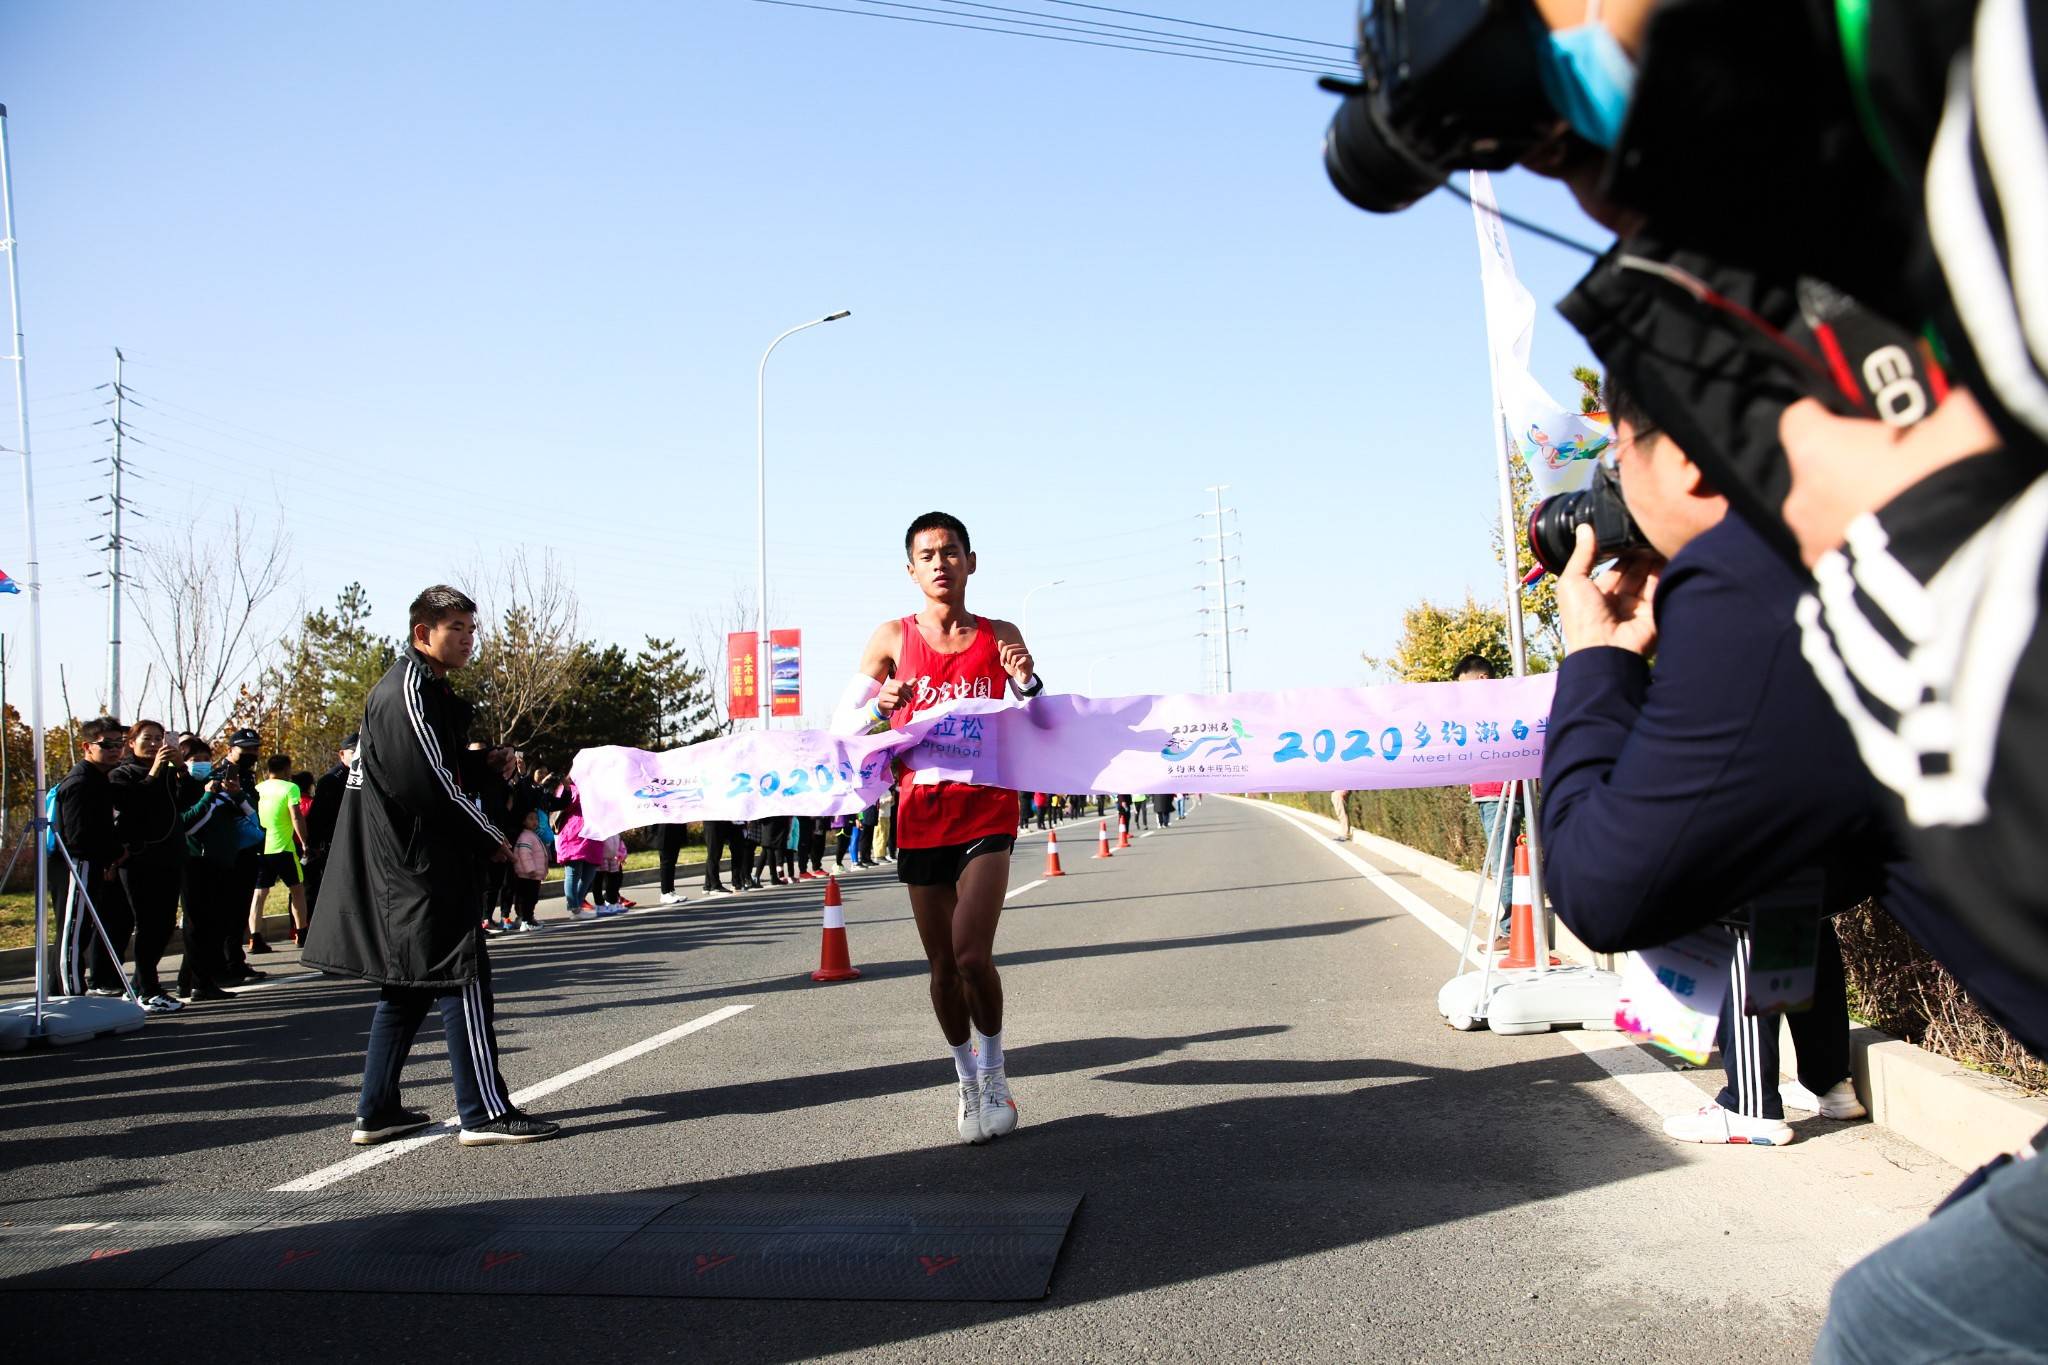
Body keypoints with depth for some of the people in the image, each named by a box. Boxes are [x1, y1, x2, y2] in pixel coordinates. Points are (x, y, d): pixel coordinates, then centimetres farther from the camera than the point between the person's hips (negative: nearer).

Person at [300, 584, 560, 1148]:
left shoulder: (427, 690, 19)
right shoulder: (410, 692, -14)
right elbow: (433, 785, -19)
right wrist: (493, 841, -10)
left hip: (406, 867, 11)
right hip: (423, 868, -11)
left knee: (407, 987, 14)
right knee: (462, 978, -8)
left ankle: (377, 1112, 20)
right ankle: (485, 1112, -5)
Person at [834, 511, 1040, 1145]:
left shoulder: (1000, 637, 3)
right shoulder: (893, 637, 2)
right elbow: (843, 722, 5)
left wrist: (1026, 682, -14)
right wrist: (881, 708, -16)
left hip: (988, 814, -1)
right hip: (921, 819, 1)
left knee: (972, 954, -17)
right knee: (943, 966, 8)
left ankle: (994, 1073, 8)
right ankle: (968, 1082, 30)